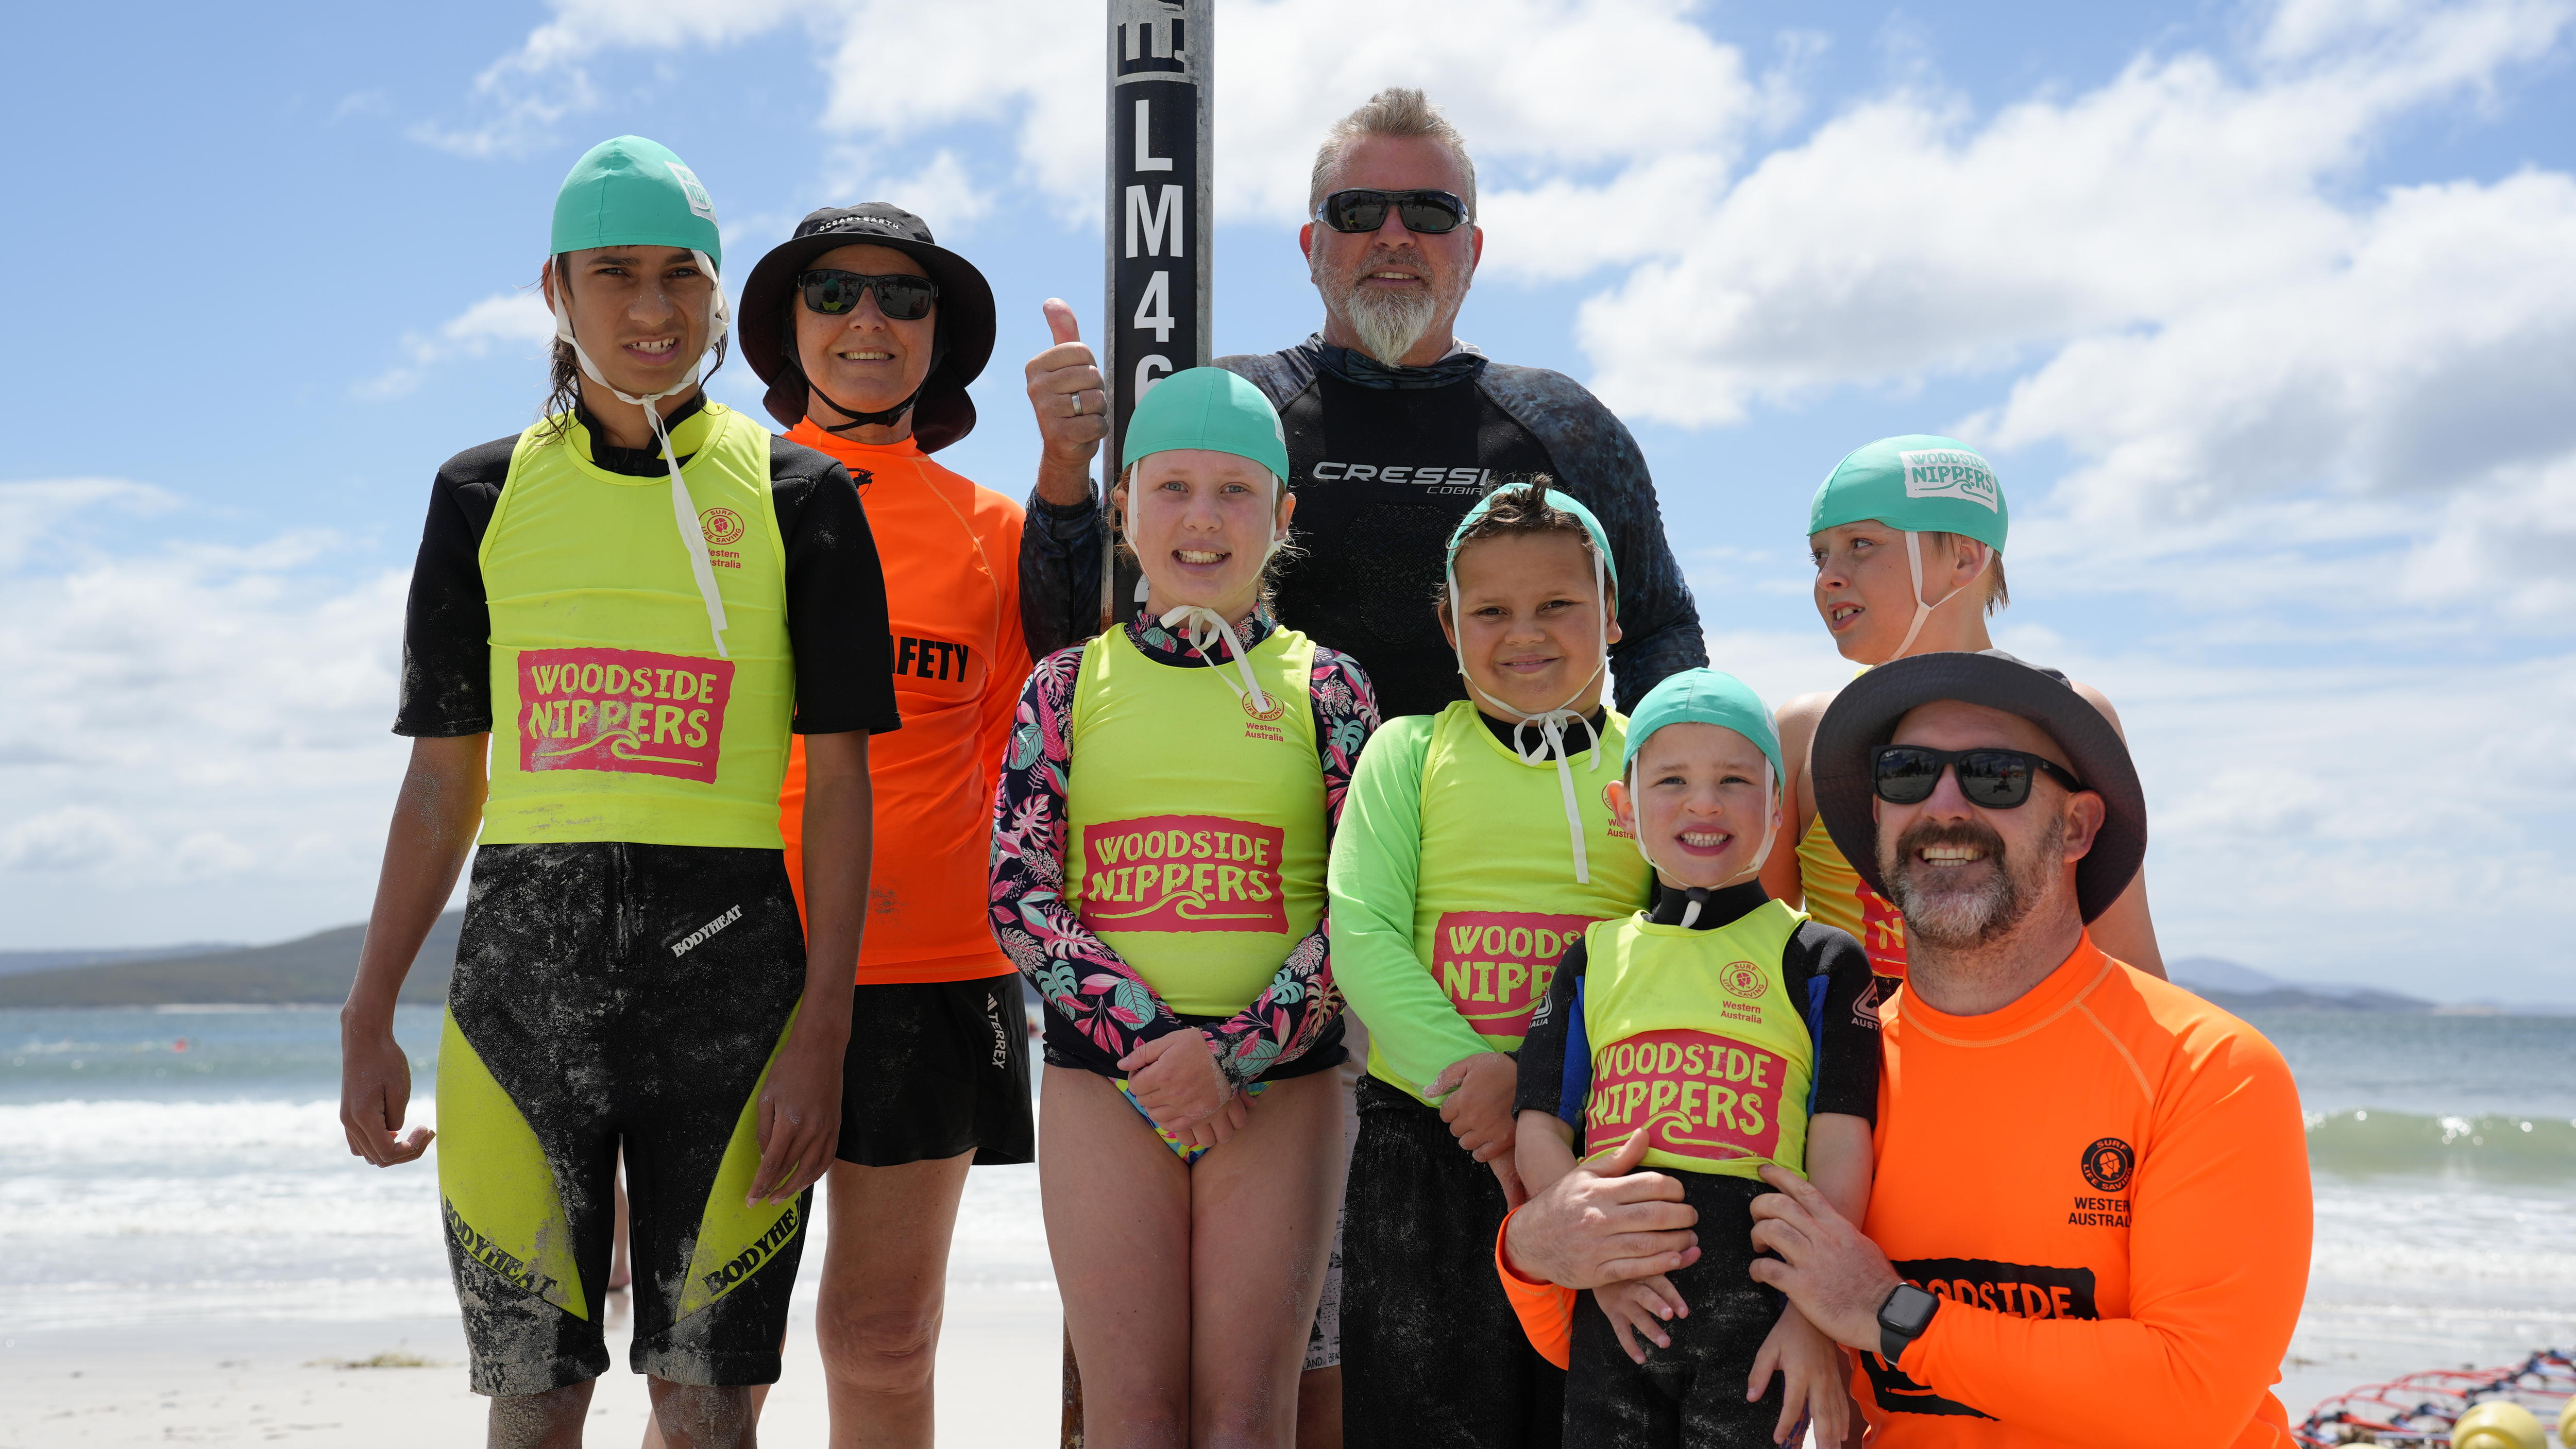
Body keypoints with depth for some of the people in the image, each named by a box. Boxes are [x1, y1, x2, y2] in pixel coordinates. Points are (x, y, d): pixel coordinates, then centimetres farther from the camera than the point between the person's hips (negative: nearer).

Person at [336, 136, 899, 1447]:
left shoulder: (797, 498, 4)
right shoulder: (487, 494, 10)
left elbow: (838, 781, 0)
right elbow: (444, 779, 12)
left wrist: (820, 1030, -8)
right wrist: (368, 1019, 6)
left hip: (726, 958, -2)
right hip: (523, 958, 2)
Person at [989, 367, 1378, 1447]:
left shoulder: (1325, 688, 3)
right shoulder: (1069, 685, 5)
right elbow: (1018, 892, -1)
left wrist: (1230, 1052, -14)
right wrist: (1144, 1036, -13)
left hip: (1279, 1080, 0)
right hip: (1102, 1073, 1)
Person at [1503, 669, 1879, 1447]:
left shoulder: (1819, 960, 3)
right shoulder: (1596, 958, 12)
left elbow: (1840, 1152, -3)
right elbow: (1541, 1128, 8)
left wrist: (1815, 1316, -11)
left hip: (1755, 1318, -3)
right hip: (1616, 1307, 3)